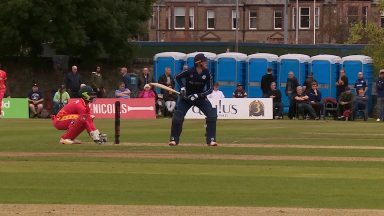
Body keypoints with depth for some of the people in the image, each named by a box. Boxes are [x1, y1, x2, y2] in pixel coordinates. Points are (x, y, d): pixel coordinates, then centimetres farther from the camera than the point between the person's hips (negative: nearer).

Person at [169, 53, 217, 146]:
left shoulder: (207, 73, -14)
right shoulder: (189, 72, -21)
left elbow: (210, 89, -12)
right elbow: (178, 77, -3)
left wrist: (197, 95, -24)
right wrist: (182, 88, -18)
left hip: (200, 97, 2)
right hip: (186, 97, -2)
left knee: (212, 115, -15)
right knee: (177, 117, -12)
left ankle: (211, 140, -8)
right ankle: (174, 139, 7)